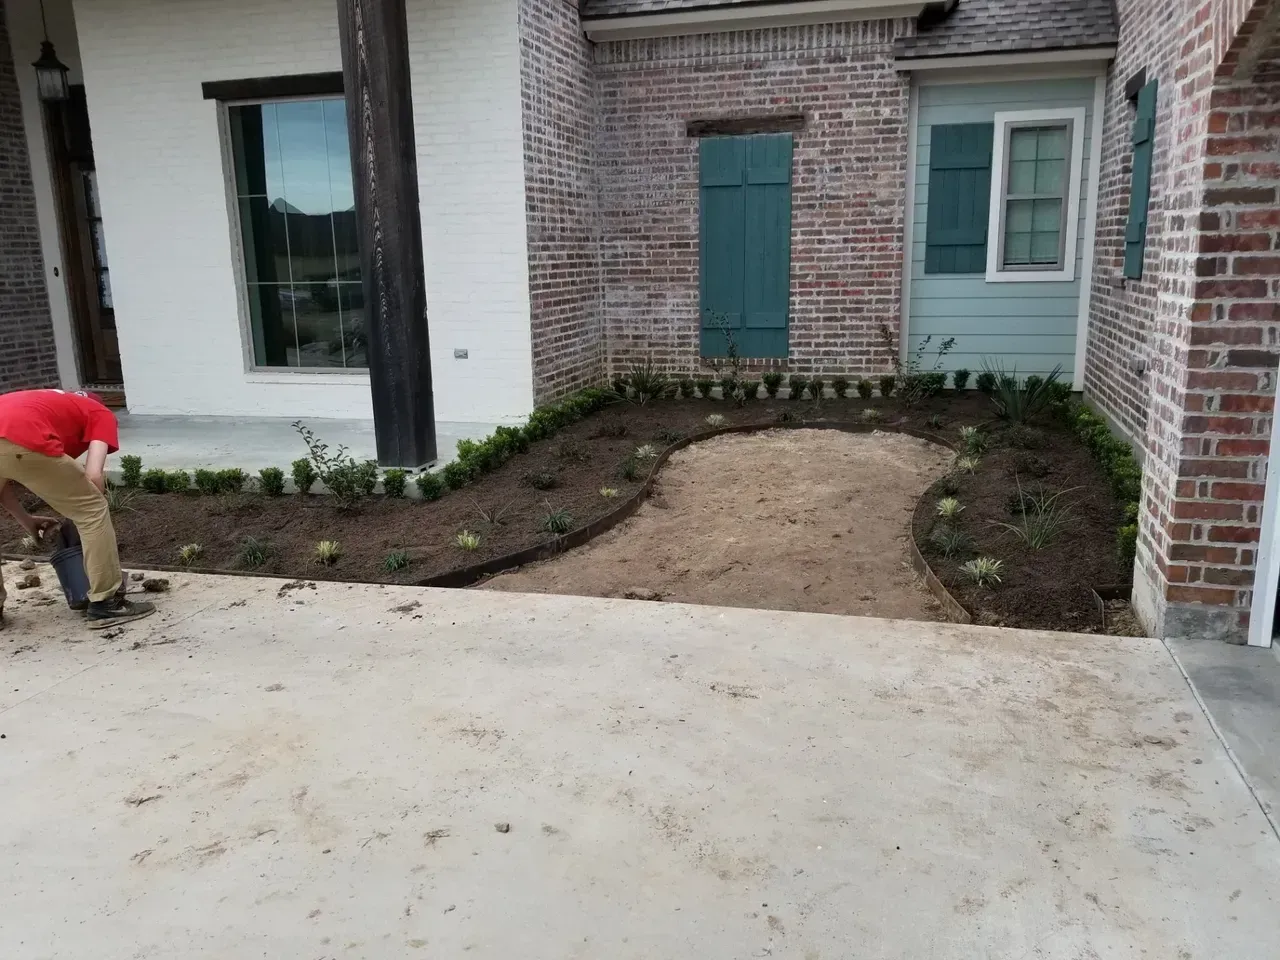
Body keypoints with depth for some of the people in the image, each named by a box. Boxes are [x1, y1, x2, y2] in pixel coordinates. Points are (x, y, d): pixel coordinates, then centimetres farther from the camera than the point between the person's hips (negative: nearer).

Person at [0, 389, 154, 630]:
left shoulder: (47, 403, 41)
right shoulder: (101, 415, 25)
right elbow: (93, 475, 7)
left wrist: (26, 520, 40)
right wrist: (96, 507, 22)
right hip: (21, 442, -6)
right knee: (92, 511, 10)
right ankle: (106, 604, 13)